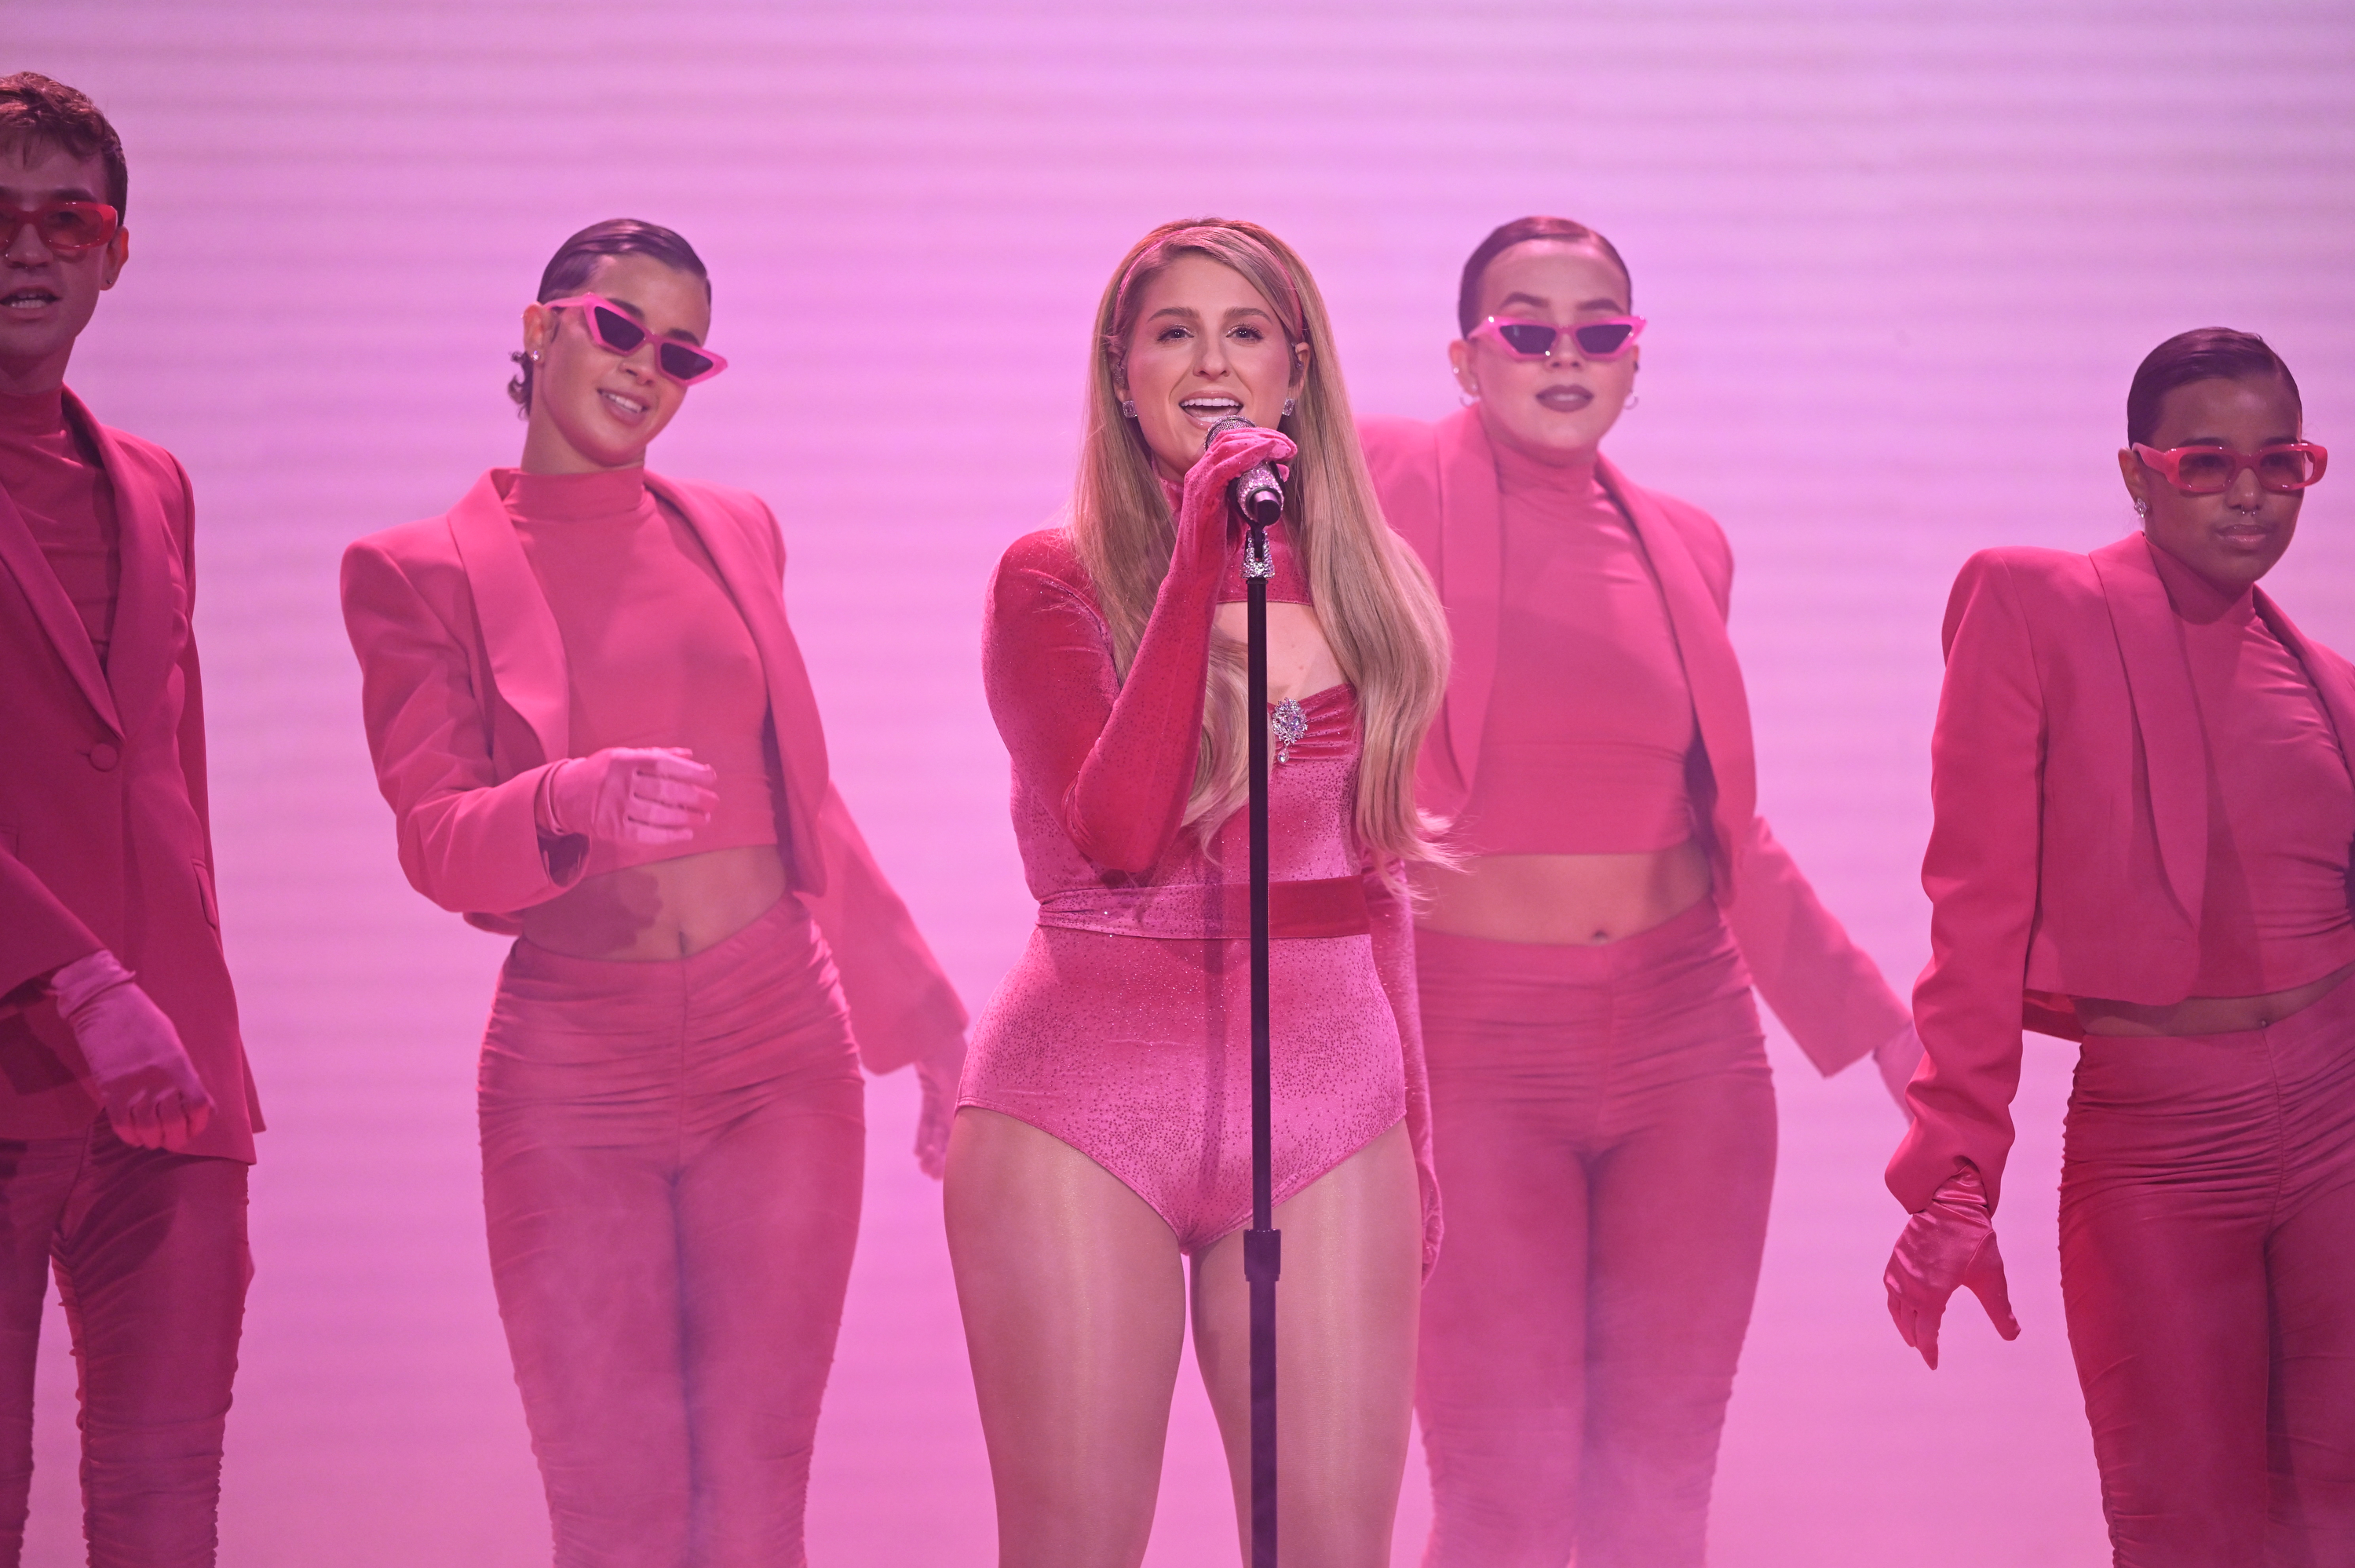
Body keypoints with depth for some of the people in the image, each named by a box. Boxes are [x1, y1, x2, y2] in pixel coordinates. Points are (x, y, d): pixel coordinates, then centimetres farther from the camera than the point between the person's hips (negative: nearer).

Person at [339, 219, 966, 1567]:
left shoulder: (735, 532, 13)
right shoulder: (419, 573, 4)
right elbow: (435, 841, -5)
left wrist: (919, 1015, 21)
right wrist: (580, 800, -26)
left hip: (781, 1049, 2)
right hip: (572, 1066, -2)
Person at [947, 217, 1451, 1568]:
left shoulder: (1364, 591, 12)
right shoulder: (1052, 580, 1)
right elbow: (1117, 828, -15)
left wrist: (1411, 1136, 17)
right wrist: (1201, 560, -16)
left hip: (1324, 1103, 3)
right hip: (1089, 1089, -3)